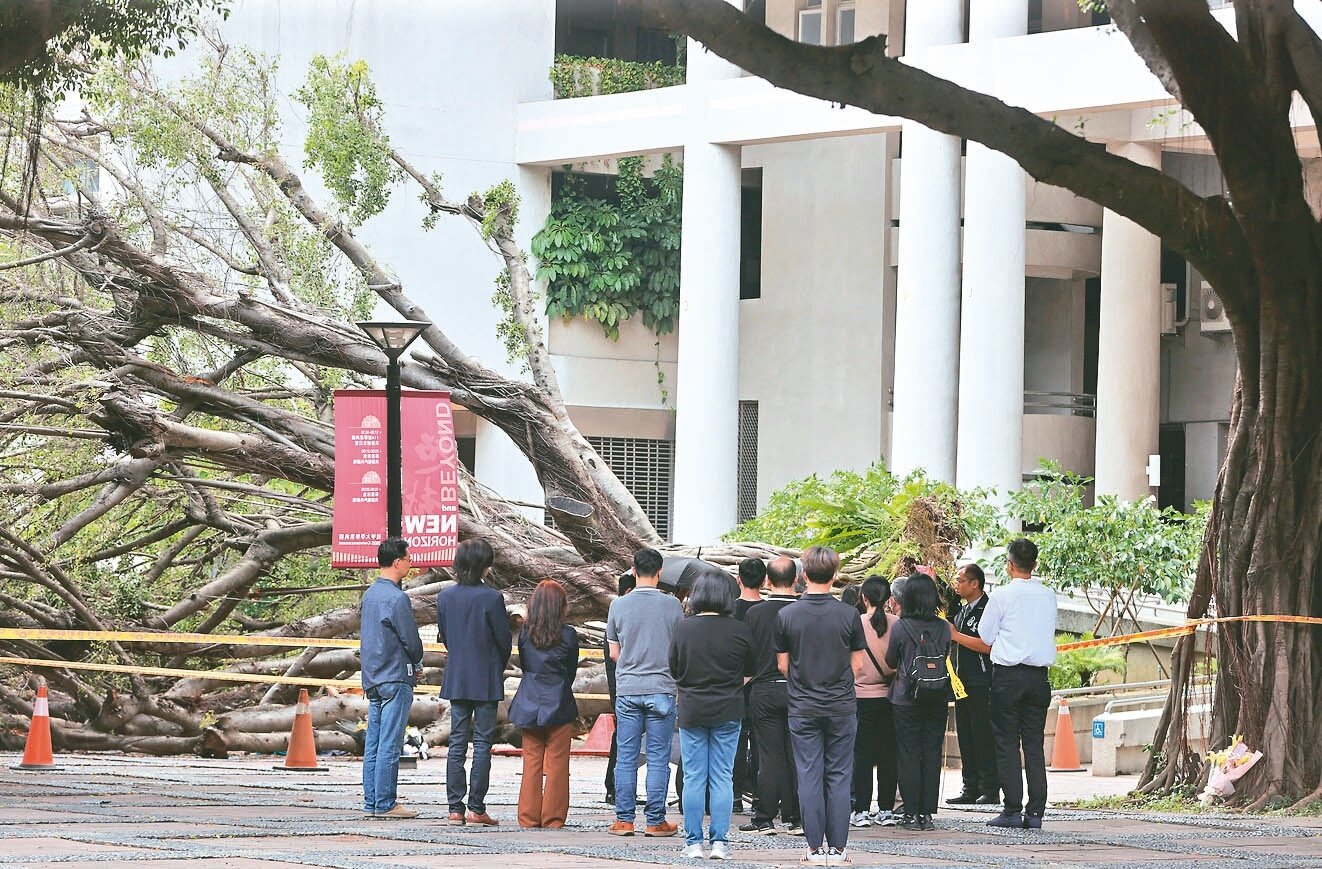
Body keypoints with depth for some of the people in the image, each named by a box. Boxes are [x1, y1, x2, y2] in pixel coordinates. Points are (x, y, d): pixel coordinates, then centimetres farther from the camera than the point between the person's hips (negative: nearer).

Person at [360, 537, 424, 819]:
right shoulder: (396, 598, -15)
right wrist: (417, 665, 8)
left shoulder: (370, 595, 13)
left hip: (372, 678, 9)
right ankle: (385, 804, -7)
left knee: (373, 743, 9)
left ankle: (371, 801, 12)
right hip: (395, 679, -9)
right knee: (389, 744, -7)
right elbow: (411, 639, -13)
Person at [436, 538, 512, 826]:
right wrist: (499, 667, 13)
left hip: (456, 680, 4)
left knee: (457, 743, 8)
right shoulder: (491, 598, -14)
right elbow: (504, 640, -7)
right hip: (486, 680, -4)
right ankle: (476, 808, -2)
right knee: (482, 743, 0)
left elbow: (444, 635, 9)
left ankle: (455, 808, 6)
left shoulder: (445, 596, 0)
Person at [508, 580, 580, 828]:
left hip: (529, 705, 3)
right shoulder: (568, 636, -7)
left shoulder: (525, 633, -1)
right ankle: (553, 817, 2)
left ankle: (529, 817, 10)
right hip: (559, 706, -3)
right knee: (557, 765, 2)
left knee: (531, 763, 9)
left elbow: (523, 665, 10)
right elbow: (571, 672, 3)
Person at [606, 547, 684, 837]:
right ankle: (655, 821, 3)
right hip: (662, 690, -1)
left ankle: (624, 819, 7)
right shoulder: (672, 606, -4)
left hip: (627, 690, 1)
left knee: (626, 757, 6)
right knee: (658, 758, 2)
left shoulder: (619, 605, 0)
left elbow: (614, 653, 8)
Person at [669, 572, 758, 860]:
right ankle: (719, 842, 1)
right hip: (728, 712, 0)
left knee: (694, 778, 5)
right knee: (722, 778, 4)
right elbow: (750, 669, 6)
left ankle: (693, 842, 4)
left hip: (691, 710, 0)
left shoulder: (683, 628, -7)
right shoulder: (739, 631, -7)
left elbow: (674, 669, 3)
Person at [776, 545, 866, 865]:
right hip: (841, 706, 0)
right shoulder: (848, 615, -7)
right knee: (838, 776, 5)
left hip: (803, 707, 0)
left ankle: (816, 848, 3)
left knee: (809, 776, 4)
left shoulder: (786, 615, -6)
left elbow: (782, 665, 2)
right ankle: (838, 848, 5)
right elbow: (857, 664, 1)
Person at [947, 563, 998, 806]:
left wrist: (956, 636, -15)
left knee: (983, 737, -7)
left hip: (982, 684, -9)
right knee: (965, 737, 8)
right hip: (963, 683, 9)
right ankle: (970, 788, 13)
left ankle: (990, 791, -5)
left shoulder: (988, 610, -9)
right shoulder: (962, 611, 18)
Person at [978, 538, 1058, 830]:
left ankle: (1012, 810, -4)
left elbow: (985, 643, 0)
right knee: (1034, 745, 5)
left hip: (1008, 675, -4)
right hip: (1039, 675, 4)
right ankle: (1035, 812, 1)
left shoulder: (1002, 596, -6)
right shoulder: (1048, 597, 8)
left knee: (1007, 743, 0)